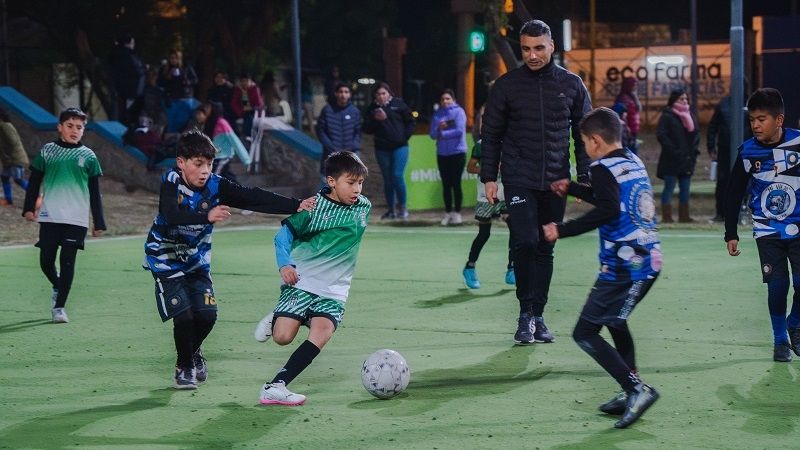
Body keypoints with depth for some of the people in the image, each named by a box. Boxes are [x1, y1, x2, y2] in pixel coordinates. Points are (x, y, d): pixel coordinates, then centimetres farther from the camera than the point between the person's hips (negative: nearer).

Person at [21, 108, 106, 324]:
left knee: (67, 261, -5)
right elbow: (34, 181, 11)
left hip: (76, 219, -1)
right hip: (49, 216, 1)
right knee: (46, 260, 3)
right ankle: (57, 287, 34)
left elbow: (95, 193, 9)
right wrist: (29, 207, 2)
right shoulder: (47, 151, 6)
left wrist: (99, 223, 7)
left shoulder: (88, 156, 6)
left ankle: (59, 306, 3)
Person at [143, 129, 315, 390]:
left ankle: (193, 353, 27)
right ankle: (184, 367, 13)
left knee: (206, 314, -6)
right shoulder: (171, 183, -23)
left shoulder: (215, 185, -14)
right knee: (184, 315, -13)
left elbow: (254, 198, -20)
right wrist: (207, 216, -58)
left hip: (197, 258, 4)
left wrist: (296, 206, -29)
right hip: (166, 258, -4)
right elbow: (171, 216, -42)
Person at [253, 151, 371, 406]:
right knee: (283, 337, -16)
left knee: (321, 334, -24)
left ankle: (275, 387, -26)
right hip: (301, 282, -2)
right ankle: (275, 320, 22)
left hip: (334, 291, 2)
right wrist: (284, 265, -16)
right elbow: (284, 235, -1)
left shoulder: (363, 208, 6)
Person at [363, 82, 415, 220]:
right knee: (387, 179, 8)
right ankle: (391, 210, 15)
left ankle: (402, 206, 1)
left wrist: (405, 136, -5)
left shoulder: (398, 104, -2)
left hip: (400, 146, -3)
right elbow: (367, 129, 2)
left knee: (397, 175, -13)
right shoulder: (371, 109, 4)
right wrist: (376, 120, -14)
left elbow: (410, 121, 4)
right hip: (382, 149, 3)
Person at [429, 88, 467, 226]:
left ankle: (457, 213, 4)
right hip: (442, 154, 4)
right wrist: (439, 128, -14)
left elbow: (460, 131, -15)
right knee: (446, 184, 7)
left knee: (456, 183, -2)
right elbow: (433, 134, 6)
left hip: (457, 152, -4)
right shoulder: (437, 114, 9)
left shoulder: (458, 112, -4)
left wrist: (443, 134, -6)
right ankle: (448, 213, 13)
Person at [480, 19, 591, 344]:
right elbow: (491, 133, 5)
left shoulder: (571, 85, 5)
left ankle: (537, 316, 15)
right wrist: (489, 177, 0)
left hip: (555, 182, 2)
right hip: (519, 180, -2)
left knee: (545, 249, 6)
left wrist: (584, 176, 4)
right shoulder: (507, 85, 1)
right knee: (526, 243, -14)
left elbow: (584, 134, 10)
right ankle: (526, 314, -3)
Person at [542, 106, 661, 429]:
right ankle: (631, 394, 25)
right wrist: (572, 189, 39)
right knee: (614, 321, 28)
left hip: (624, 266, -9)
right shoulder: (634, 162, 16)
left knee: (585, 334, -5)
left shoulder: (604, 168, -11)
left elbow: (608, 210, -27)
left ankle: (636, 388, -15)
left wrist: (562, 230, -24)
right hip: (649, 260, 9)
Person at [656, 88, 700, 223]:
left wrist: (693, 150, 5)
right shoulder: (667, 116, -6)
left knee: (685, 189, 9)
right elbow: (661, 135, -14)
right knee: (669, 187, -3)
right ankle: (666, 216, -1)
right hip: (671, 160, -6)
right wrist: (674, 151, -17)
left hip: (687, 160, 6)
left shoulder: (690, 115, 14)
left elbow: (696, 134, 19)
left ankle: (684, 216, 14)